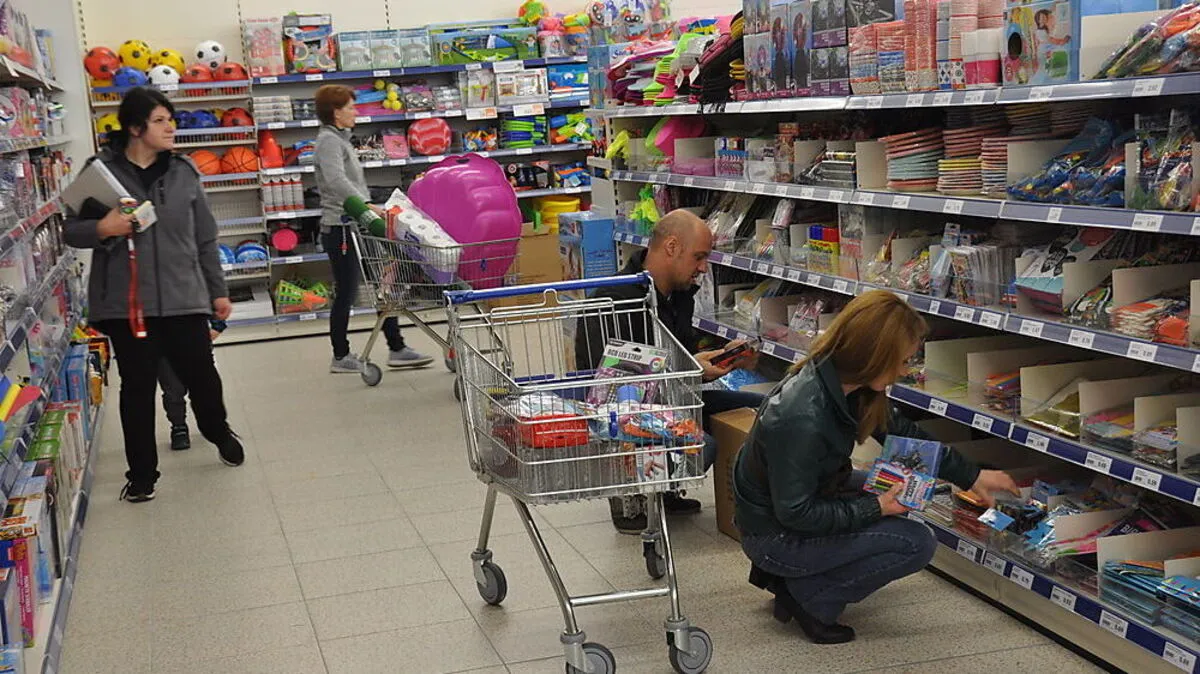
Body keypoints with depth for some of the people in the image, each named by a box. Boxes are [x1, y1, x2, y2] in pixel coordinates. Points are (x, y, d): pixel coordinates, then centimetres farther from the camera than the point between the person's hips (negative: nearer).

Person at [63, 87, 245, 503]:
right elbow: (71, 231, 2)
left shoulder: (183, 172, 5)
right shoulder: (102, 170, -4)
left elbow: (204, 238, 10)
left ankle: (219, 432, 39)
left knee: (201, 374, 8)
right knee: (138, 387, 5)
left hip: (184, 297, 2)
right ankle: (142, 473, 19)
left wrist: (218, 291, 10)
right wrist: (102, 228, -19)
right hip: (126, 303, -2)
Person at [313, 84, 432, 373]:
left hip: (355, 227, 10)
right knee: (346, 293, -1)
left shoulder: (340, 139, 18)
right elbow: (336, 180, -30)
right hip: (341, 228, -10)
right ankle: (341, 357, 12)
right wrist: (366, 205, -40)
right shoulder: (329, 140, -13)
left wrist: (372, 209, 23)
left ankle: (397, 349, 12)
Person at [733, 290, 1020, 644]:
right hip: (774, 533, -9)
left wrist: (971, 475, 13)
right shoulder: (802, 419, -34)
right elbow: (794, 513, -26)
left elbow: (903, 433, 9)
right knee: (917, 543, -13)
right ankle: (809, 597, -2)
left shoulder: (845, 385, -7)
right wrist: (875, 508, -20)